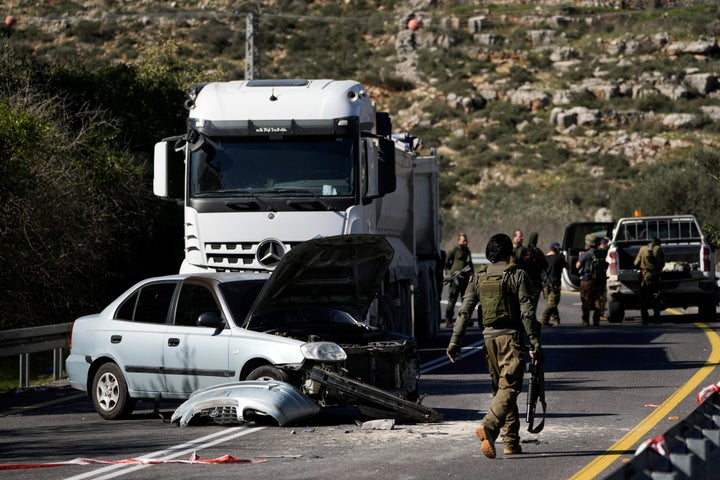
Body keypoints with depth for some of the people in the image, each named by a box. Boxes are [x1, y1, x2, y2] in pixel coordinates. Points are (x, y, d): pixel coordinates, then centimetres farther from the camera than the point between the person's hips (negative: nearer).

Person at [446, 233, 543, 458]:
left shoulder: (478, 279, 7)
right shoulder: (518, 276, -6)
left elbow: (464, 311, 3)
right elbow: (527, 313, -11)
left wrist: (454, 342, 5)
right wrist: (536, 345, -8)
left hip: (489, 337, 5)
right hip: (511, 338, -5)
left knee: (500, 388, 15)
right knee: (509, 388, -10)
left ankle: (511, 442, 17)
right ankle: (488, 426, -34)